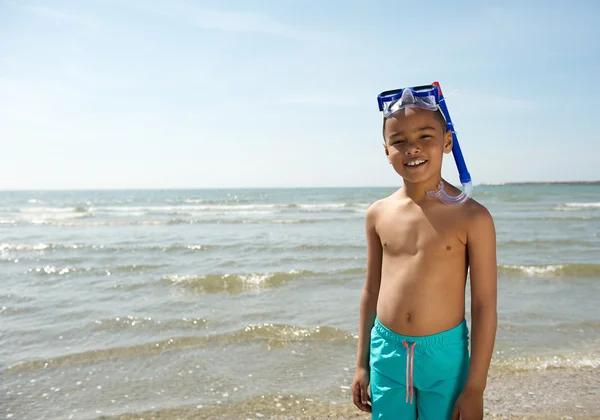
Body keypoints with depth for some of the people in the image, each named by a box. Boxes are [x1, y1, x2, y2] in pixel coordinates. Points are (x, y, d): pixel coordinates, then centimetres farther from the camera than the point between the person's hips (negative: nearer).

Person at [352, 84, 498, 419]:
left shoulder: (472, 217, -11)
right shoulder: (379, 214, 0)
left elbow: (485, 306, -8)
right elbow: (371, 291, 8)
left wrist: (475, 389, -7)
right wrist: (362, 363, 11)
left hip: (445, 354, -3)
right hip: (386, 351, 3)